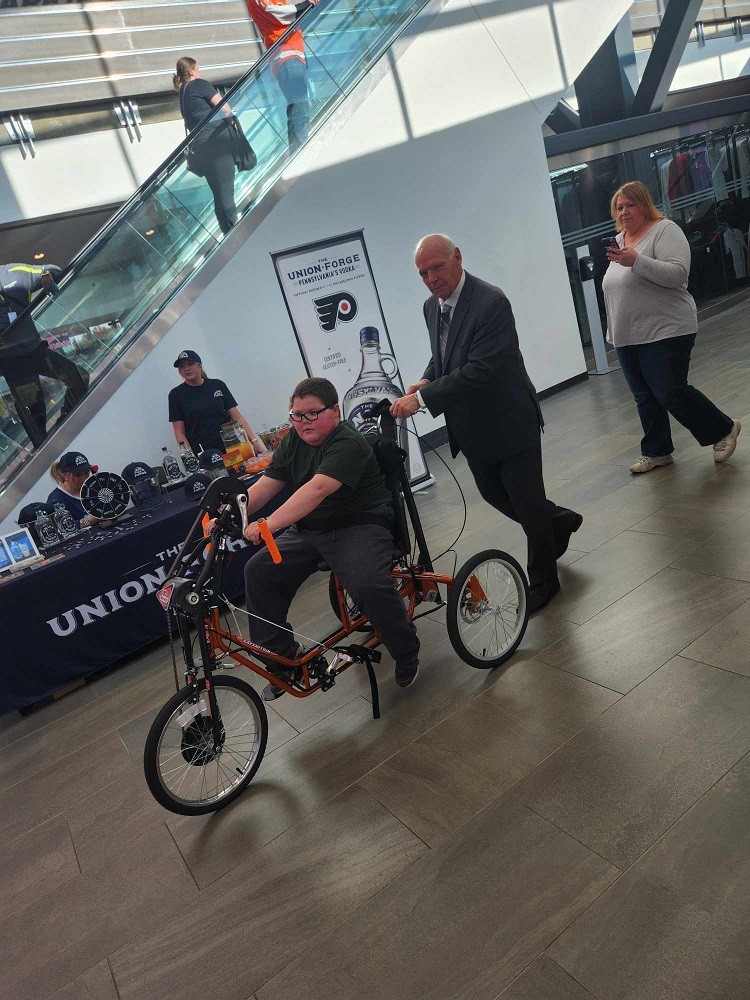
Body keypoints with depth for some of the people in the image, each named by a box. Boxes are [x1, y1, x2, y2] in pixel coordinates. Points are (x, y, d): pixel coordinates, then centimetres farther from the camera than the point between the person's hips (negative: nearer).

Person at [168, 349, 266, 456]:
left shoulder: (217, 385, 8)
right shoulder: (176, 394, 4)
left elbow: (237, 417, 6)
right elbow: (179, 432, 2)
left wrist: (255, 442, -5)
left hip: (230, 448, 2)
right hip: (202, 455, -2)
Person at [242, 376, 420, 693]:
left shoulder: (348, 444, -20)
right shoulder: (293, 443, 6)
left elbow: (317, 489, -35)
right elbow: (264, 486, -1)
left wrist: (269, 524, -46)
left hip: (360, 527, -7)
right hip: (308, 530, 8)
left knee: (368, 586, -32)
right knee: (258, 571, -5)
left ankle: (407, 652, -2)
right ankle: (280, 657, 10)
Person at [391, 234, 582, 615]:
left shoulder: (491, 302, -23)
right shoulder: (432, 306, 3)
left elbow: (480, 370, -31)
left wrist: (422, 397, -32)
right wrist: (426, 380, -6)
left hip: (509, 422, -8)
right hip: (471, 426, 8)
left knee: (526, 501, 5)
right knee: (493, 494, 20)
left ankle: (542, 579, 26)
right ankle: (559, 521, 46)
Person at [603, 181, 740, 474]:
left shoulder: (664, 230, -7)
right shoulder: (620, 241, 17)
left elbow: (678, 274, -20)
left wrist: (636, 260, -28)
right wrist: (613, 330, 22)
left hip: (665, 332, -7)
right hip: (628, 338, 7)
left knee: (670, 393, -9)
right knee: (644, 397, 10)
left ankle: (723, 429, 13)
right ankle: (656, 451, 22)